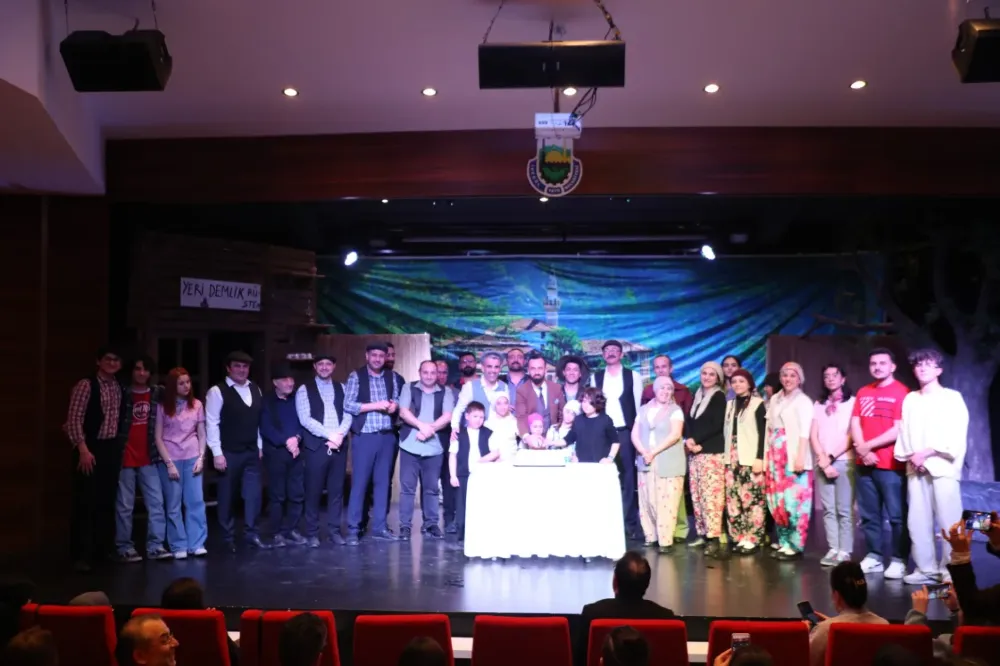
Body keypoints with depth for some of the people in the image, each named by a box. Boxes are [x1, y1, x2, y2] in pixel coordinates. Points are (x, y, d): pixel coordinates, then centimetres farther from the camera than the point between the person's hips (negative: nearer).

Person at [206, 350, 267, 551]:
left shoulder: (255, 389, 9)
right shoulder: (217, 391, -9)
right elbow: (212, 423, -11)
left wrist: (260, 446, 10)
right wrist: (217, 453, -15)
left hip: (252, 451, 5)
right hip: (229, 453, -5)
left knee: (253, 494, 5)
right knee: (228, 496, 5)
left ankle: (251, 533, 16)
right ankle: (228, 537, 17)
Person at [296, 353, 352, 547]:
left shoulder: (341, 389, 12)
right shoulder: (304, 390, 2)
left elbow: (348, 415, 5)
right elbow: (305, 419, -8)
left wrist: (339, 436, -13)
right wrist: (329, 435, -15)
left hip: (339, 445, 3)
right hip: (316, 446, -3)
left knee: (336, 490, 6)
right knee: (314, 491, 1)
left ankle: (335, 531, 13)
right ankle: (312, 533, 9)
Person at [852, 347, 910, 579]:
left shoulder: (901, 392, -5)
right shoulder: (863, 392, 14)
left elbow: (899, 430, -12)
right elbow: (855, 424, 9)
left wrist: (869, 445, -9)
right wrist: (863, 451, -7)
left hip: (891, 465, -6)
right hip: (864, 464, 6)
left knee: (897, 515, -3)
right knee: (868, 514, 10)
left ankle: (899, 560, 3)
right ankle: (873, 556, 18)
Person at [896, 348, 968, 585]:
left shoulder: (952, 397, 4)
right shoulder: (910, 399, 17)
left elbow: (957, 435, -6)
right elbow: (904, 432, 11)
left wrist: (927, 452, -11)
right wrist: (910, 456, -6)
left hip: (943, 466, -4)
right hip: (915, 468, 4)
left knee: (949, 522, -8)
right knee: (917, 521, 2)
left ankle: (951, 572, -2)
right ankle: (926, 569, 10)